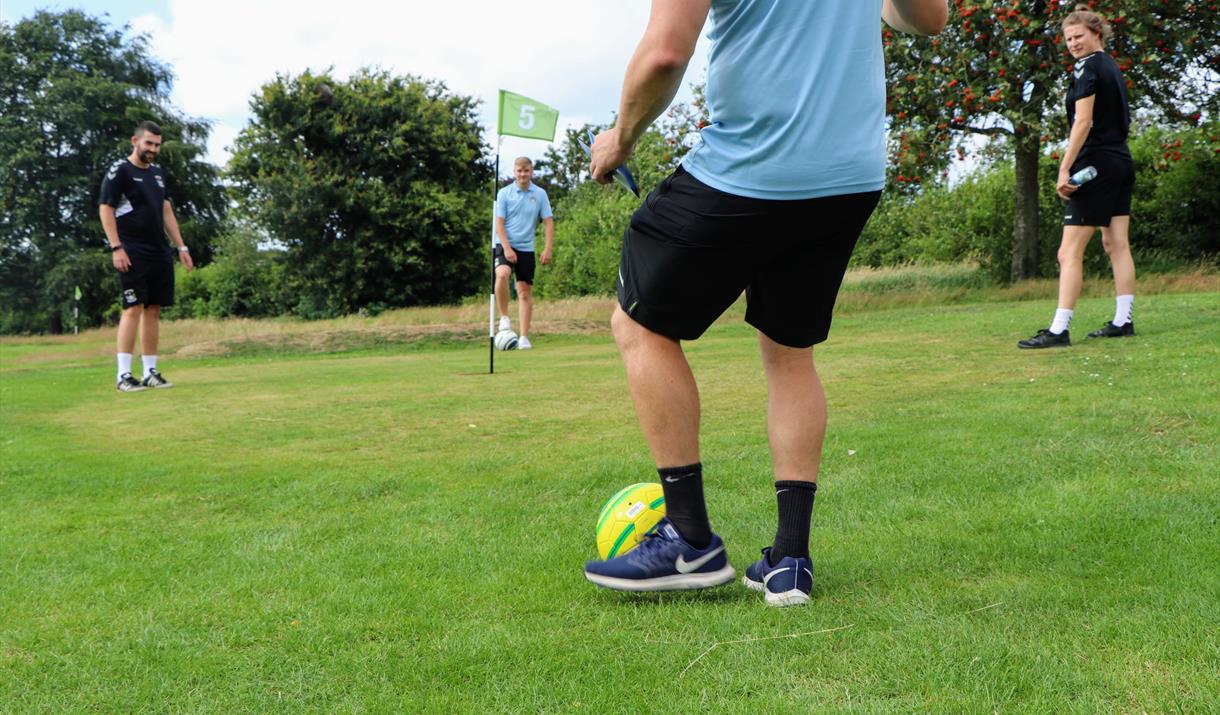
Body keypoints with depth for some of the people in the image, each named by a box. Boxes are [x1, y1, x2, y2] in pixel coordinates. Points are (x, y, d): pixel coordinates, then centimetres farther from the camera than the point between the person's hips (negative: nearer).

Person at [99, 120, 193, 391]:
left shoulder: (158, 173, 18)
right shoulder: (119, 171, -4)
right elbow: (105, 209, -8)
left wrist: (181, 247, 15)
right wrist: (116, 248, -17)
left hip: (159, 253, 7)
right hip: (132, 254, -7)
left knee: (153, 310, 6)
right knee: (133, 308, -11)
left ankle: (150, 372, 10)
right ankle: (124, 375, -9)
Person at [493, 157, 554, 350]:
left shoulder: (540, 194, 2)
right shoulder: (504, 193, -2)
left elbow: (548, 222, 2)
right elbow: (499, 223, -4)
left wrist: (548, 249, -6)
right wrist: (506, 248, -14)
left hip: (526, 247, 2)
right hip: (504, 245, -2)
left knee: (525, 291, 2)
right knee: (502, 274, -31)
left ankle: (524, 337, 8)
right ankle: (504, 317, -14)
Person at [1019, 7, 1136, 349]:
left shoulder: (1087, 66, -10)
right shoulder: (1113, 67, 17)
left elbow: (1083, 122, -18)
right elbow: (1120, 121, 20)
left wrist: (1064, 169, -20)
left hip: (1096, 165, -10)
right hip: (1122, 163, 10)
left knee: (1069, 252, -9)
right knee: (1116, 244, 10)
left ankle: (1059, 330, -11)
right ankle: (1123, 322, 12)